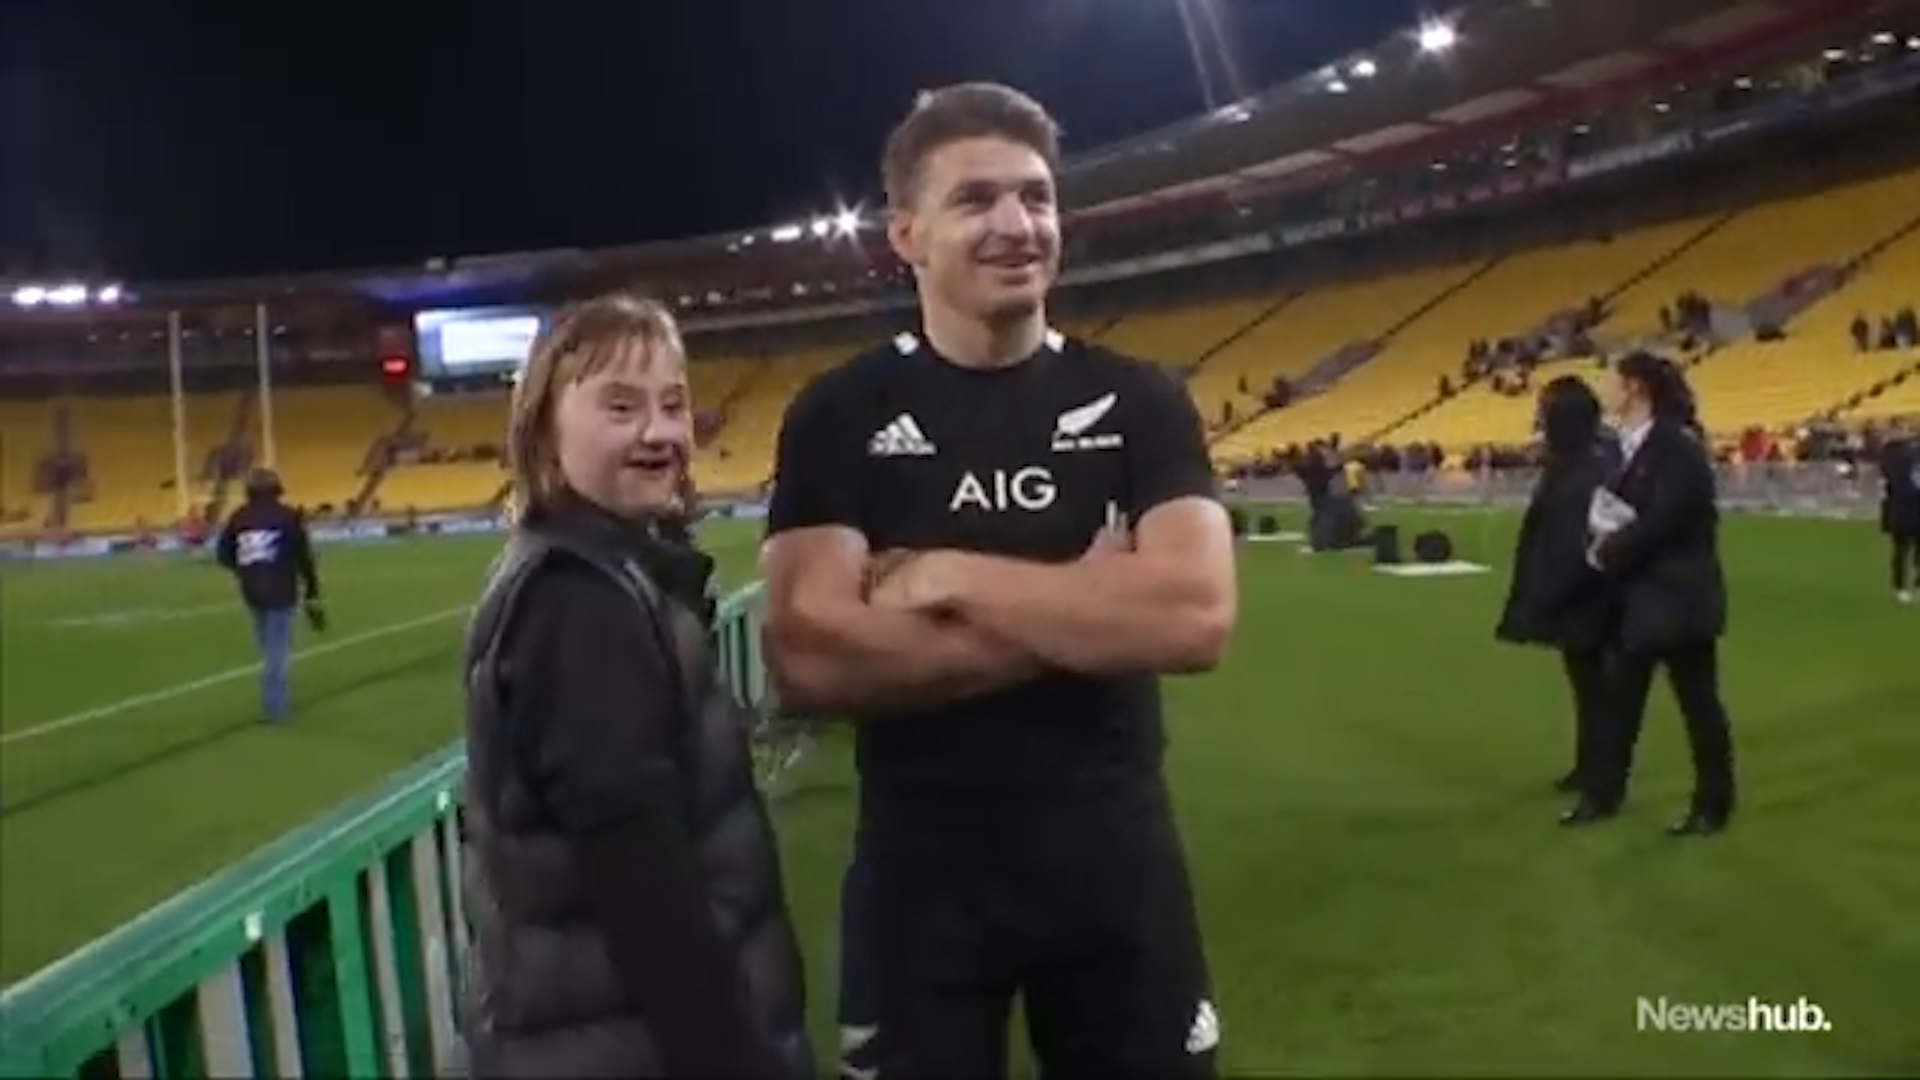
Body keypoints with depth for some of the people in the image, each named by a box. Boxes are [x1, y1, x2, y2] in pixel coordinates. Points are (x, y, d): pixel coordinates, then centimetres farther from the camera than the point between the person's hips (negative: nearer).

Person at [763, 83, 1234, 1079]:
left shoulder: (1138, 402, -2)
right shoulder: (838, 419, -7)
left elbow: (1195, 617, -17)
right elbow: (808, 660, -20)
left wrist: (949, 578, -18)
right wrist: (1087, 611, -18)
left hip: (1118, 864, 2)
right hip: (923, 877, -1)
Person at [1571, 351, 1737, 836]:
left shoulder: (1678, 447, -18)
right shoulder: (1633, 444, 10)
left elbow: (1661, 522, -25)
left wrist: (1608, 553, -12)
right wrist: (1605, 544, -11)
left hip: (1678, 596, -9)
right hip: (1637, 595, 9)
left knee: (1698, 700, 4)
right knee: (1622, 696, 14)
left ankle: (1713, 805, 16)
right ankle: (1605, 794, 25)